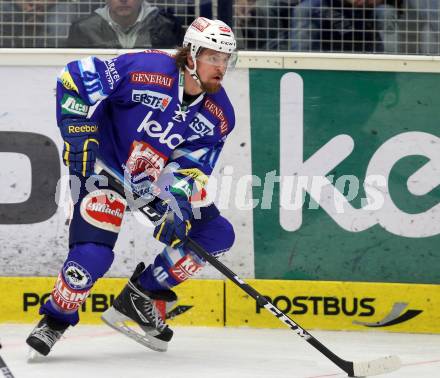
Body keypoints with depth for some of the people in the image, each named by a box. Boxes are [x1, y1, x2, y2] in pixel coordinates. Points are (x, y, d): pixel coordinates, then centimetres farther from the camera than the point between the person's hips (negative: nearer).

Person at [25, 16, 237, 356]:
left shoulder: (219, 115, -10)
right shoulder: (148, 70, -26)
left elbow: (192, 167, -9)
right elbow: (75, 77, -20)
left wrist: (179, 204, -27)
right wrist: (79, 132, -22)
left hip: (157, 180, 6)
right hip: (106, 165, -6)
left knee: (218, 236, -3)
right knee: (94, 253, -23)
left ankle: (142, 296, 6)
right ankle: (54, 321, 0)